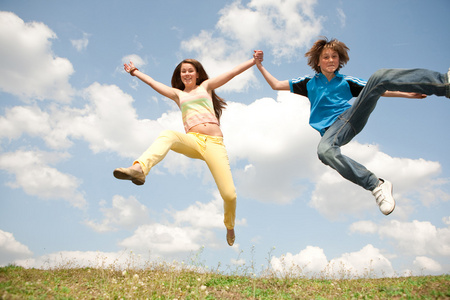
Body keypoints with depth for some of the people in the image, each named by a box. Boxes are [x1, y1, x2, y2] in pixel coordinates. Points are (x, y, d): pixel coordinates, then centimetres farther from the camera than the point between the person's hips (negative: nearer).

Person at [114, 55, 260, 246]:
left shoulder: (206, 86, 25)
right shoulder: (178, 94, 27)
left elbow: (233, 72, 23)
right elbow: (153, 83, 33)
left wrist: (255, 60, 23)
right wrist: (135, 72, 41)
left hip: (214, 143, -1)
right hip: (192, 141, 1)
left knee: (229, 195, -12)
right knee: (167, 135, -35)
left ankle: (229, 227, 18)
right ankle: (139, 169, -57)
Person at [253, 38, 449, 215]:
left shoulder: (346, 81, 23)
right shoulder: (309, 83, 22)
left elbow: (379, 90, 21)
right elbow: (276, 85, 21)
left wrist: (406, 93, 10)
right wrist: (259, 65, 16)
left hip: (353, 115, 2)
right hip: (332, 128, -1)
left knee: (379, 77, -22)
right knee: (324, 151, -42)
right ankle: (376, 186, -39)